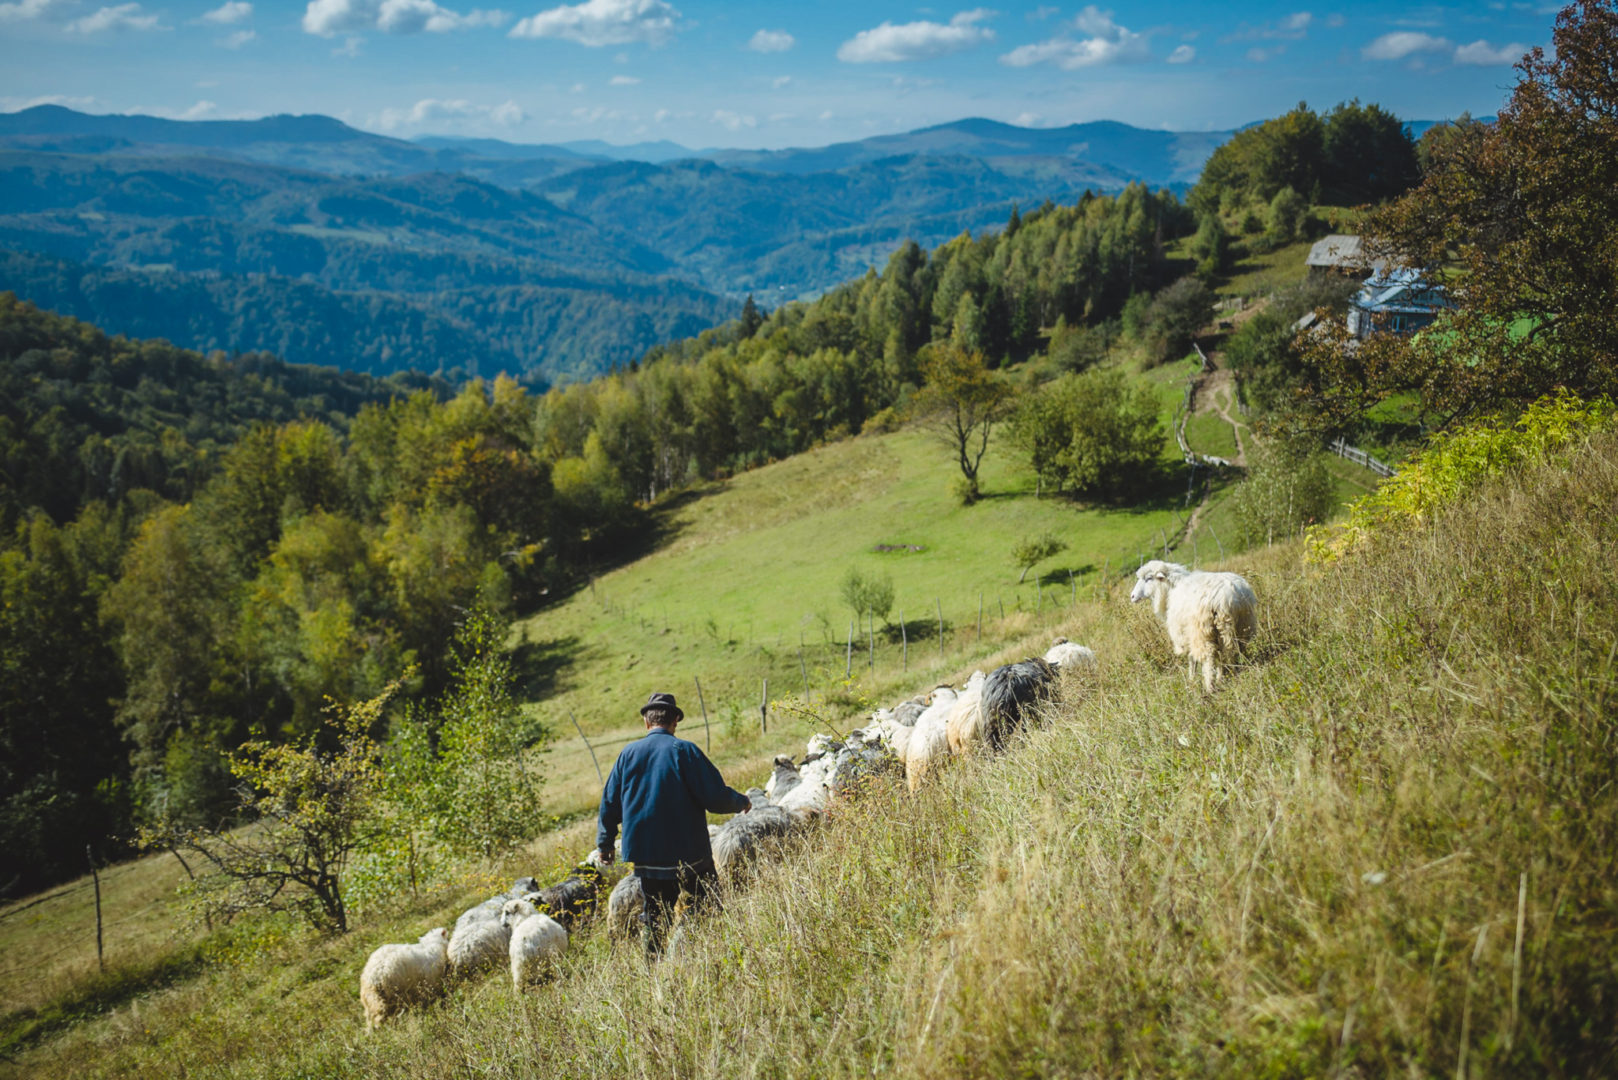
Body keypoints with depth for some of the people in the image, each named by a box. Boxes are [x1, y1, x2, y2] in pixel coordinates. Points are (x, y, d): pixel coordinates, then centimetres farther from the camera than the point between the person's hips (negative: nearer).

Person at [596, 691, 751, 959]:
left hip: (644, 856, 4)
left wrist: (605, 843, 22)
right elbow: (716, 798, -12)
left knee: (654, 916, 13)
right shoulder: (684, 751, -10)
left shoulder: (628, 754, 2)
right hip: (689, 854, -4)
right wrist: (742, 802, 8)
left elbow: (610, 804, 9)